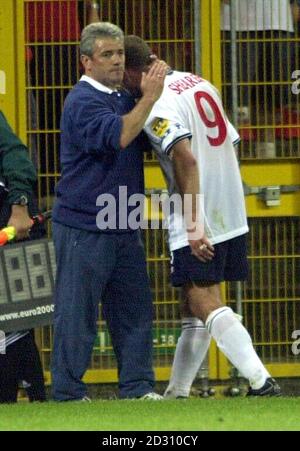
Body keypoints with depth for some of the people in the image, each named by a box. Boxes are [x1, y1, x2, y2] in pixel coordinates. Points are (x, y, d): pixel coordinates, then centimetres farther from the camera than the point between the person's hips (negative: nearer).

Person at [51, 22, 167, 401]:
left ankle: (137, 387, 12)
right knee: (76, 312, -4)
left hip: (121, 228, 8)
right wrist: (149, 98, -24)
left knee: (134, 308, 8)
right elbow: (117, 136, -26)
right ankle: (68, 393, 1)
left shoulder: (123, 99, 14)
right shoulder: (83, 101, -12)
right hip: (83, 226, -8)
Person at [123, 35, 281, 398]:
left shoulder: (156, 105, -14)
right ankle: (177, 391, 23)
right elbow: (232, 143, 18)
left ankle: (261, 381, -22)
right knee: (195, 303, 15)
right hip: (232, 215, 9)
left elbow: (186, 158, -26)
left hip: (198, 220, -9)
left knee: (204, 303, -9)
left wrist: (193, 223, -27)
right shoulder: (198, 83, 13)